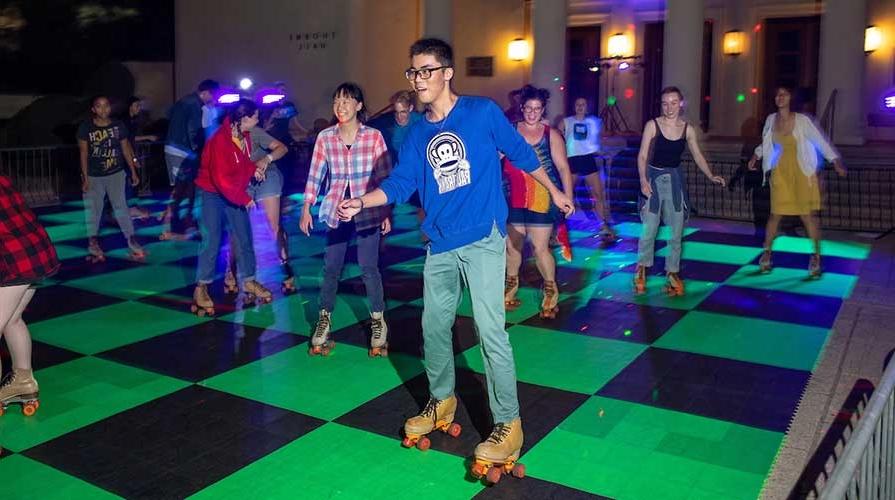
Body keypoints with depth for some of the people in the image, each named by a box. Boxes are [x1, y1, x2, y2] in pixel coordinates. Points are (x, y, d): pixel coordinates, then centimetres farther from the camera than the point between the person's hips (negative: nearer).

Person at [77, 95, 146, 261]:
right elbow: (83, 153, -7)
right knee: (94, 209, 7)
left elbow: (126, 149, 4)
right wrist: (85, 178, -10)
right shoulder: (85, 128, -9)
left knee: (120, 206, 1)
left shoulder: (118, 126, -3)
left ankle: (131, 240, 5)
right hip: (94, 176, -1)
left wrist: (134, 172, 4)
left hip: (116, 174, 1)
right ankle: (93, 242, 18)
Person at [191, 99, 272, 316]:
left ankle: (249, 281, 21)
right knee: (211, 241, -5)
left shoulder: (244, 135, -4)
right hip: (212, 193, -7)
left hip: (235, 192, 7)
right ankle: (201, 288, 6)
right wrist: (244, 199, -21)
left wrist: (253, 168, -3)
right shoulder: (220, 141, -27)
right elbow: (221, 179, -27)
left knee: (244, 237, 8)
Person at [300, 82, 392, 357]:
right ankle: (324, 319, 23)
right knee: (331, 267, 6)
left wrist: (386, 213, -3)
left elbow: (385, 176, -2)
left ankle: (378, 321, 15)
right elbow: (315, 175, 4)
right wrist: (306, 208, 2)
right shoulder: (325, 137, -1)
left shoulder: (374, 136, -6)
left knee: (369, 267, -1)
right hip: (336, 211, 2)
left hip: (367, 212, -2)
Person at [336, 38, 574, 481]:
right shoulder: (417, 133, 8)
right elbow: (400, 183, 3)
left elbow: (521, 153, 5)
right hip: (440, 244, 6)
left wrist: (555, 192, 14)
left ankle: (508, 424, 2)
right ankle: (441, 401, 33)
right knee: (434, 325, 12)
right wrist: (362, 202, -14)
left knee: (490, 330, -9)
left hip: (483, 238, -5)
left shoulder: (483, 112, -4)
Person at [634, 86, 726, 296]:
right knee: (649, 228, -3)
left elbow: (698, 156, 10)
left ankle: (672, 272, 16)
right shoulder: (652, 125, -7)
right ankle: (641, 269, 16)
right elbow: (642, 155, -8)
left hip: (675, 179, 3)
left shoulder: (687, 129, 2)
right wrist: (643, 180, -21)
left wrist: (711, 176, -4)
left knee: (676, 229, 5)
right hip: (654, 178, -3)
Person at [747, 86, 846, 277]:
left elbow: (821, 142, -12)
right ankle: (767, 252, 17)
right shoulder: (771, 120, 0)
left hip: (802, 173, -3)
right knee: (776, 214, 4)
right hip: (780, 173, 3)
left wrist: (836, 161, -19)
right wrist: (756, 155, 7)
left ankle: (815, 256, 10)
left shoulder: (802, 121, -12)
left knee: (808, 215, -2)